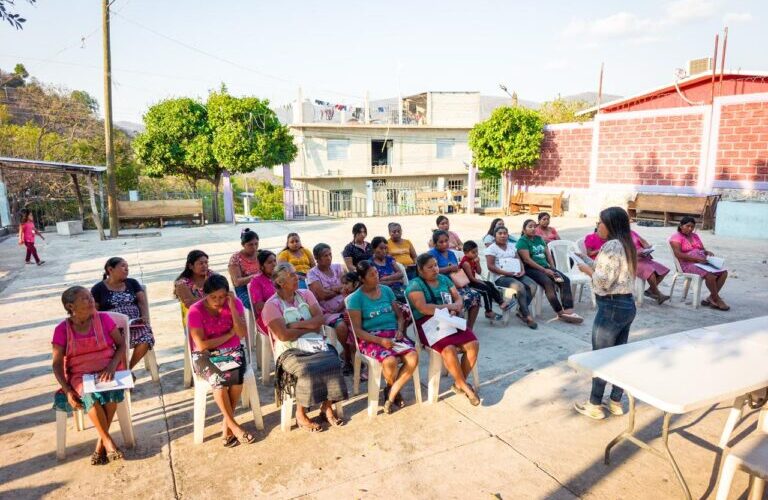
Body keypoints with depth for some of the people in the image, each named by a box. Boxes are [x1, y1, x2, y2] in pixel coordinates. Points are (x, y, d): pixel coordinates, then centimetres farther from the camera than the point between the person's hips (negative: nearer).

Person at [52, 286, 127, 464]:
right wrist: (67, 390, -12)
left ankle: (101, 442, -15)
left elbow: (121, 344, 3)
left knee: (110, 391, -33)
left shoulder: (103, 319, 1)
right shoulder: (62, 329, -1)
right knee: (90, 395, -34)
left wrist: (112, 366, -15)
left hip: (108, 370, 1)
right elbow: (57, 364, 0)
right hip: (81, 376, 0)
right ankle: (109, 442, -20)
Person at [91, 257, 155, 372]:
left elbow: (143, 301, 9)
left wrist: (145, 316, -11)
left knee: (146, 340, -29)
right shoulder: (98, 288, 9)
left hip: (135, 323, 3)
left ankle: (129, 368, -3)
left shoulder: (132, 283, 17)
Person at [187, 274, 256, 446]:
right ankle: (234, 426, -14)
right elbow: (201, 345, -16)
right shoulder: (195, 311, -11)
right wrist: (229, 334, -10)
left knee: (237, 375, -30)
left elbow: (242, 333, -13)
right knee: (220, 379, -31)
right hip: (205, 355, -2)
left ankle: (226, 424, -12)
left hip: (232, 351, 2)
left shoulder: (235, 303, -4)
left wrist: (232, 307, -20)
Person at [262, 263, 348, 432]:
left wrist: (295, 325, -11)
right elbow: (284, 335, -15)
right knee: (307, 370, -32)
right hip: (290, 350, -4)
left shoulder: (306, 294, 11)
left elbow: (320, 319, 0)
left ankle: (327, 408, -7)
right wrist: (310, 327, -5)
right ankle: (301, 415, -10)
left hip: (315, 344, 4)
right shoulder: (272, 305, -4)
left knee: (332, 364, -23)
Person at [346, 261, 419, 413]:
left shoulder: (387, 290, 11)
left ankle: (391, 394, -3)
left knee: (413, 358, -24)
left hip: (393, 334, 4)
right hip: (371, 338, -4)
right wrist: (380, 340, -19)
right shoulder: (356, 298, -3)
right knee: (390, 361, -33)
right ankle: (394, 390, 3)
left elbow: (400, 316, 17)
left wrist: (400, 330, -5)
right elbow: (357, 330, -8)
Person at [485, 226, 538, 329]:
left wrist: (522, 270, -4)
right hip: (500, 277, -7)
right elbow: (490, 266, -11)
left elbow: (519, 260, 18)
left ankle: (521, 311, -12)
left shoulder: (512, 246, 19)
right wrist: (507, 273, -18)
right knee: (520, 286, -32)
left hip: (515, 274, 7)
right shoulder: (492, 248, -2)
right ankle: (527, 315, -23)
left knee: (533, 285, -18)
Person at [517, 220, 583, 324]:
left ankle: (568, 310, -26)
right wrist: (544, 270, -17)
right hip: (531, 269, -7)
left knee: (565, 280, -15)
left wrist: (553, 268, 0)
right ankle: (560, 313, -27)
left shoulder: (539, 239, 19)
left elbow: (548, 254, 17)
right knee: (548, 282, -32)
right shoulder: (522, 241, -4)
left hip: (545, 267, 7)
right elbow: (527, 259, -14)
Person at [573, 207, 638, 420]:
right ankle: (615, 402, 26)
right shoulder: (626, 245, 11)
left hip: (611, 307, -9)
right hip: (627, 305, 10)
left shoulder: (611, 246, -18)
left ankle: (594, 405, 12)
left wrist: (587, 269, -6)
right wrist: (595, 267, 10)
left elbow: (604, 281, -21)